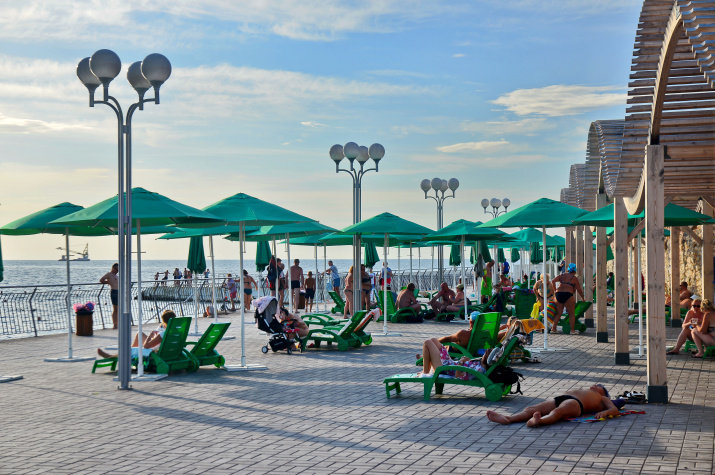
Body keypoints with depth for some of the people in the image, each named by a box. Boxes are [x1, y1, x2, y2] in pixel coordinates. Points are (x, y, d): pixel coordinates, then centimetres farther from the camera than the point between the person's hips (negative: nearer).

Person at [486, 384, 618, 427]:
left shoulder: (603, 399, 30)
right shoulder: (581, 391, 46)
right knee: (530, 409, -21)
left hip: (575, 402, -6)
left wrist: (604, 412, -11)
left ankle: (537, 421, -70)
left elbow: (615, 409, 14)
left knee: (556, 412, -40)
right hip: (558, 399, 6)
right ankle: (507, 419, -45)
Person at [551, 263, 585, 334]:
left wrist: (555, 290, 12)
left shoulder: (561, 275, 16)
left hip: (558, 294, 4)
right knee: (572, 313, 4)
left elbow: (553, 281, 3)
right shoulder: (574, 278, 6)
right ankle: (572, 330, 0)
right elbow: (579, 289, 9)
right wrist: (582, 298, 21)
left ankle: (553, 328, 10)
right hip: (568, 295, -4)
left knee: (558, 313, 13)